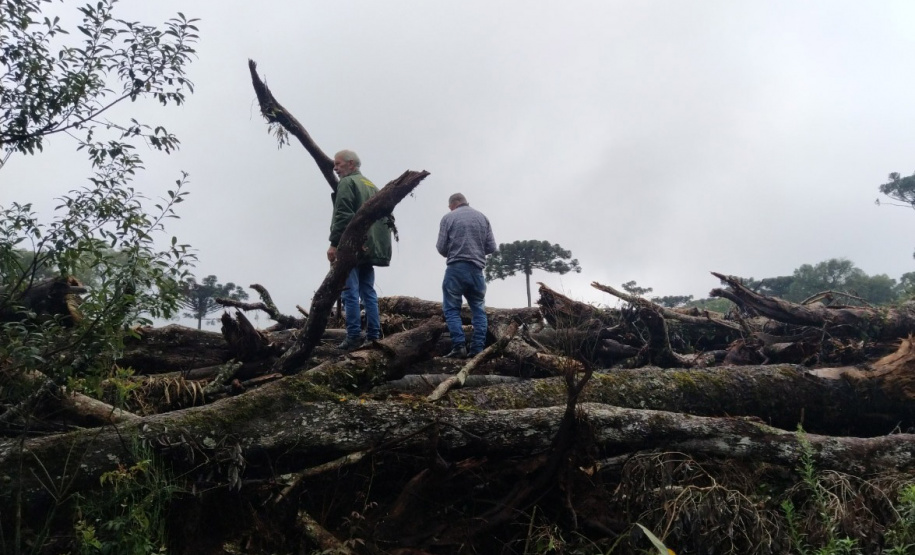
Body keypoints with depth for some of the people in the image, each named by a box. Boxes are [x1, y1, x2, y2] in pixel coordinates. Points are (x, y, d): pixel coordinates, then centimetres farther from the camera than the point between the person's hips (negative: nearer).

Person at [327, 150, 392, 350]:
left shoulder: (347, 183, -4)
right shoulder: (373, 187, 22)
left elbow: (342, 216, -15)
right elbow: (384, 219, 19)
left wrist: (334, 243, -15)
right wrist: (379, 245, 18)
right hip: (369, 249, 8)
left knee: (350, 293, -8)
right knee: (368, 292, 9)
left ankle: (354, 337, -11)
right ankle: (373, 336, 8)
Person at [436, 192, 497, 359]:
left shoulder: (448, 218, 1)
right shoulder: (482, 217, 11)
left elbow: (441, 248, -1)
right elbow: (491, 247, 8)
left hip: (456, 268, -3)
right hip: (477, 269, 3)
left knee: (451, 309, 3)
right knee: (478, 310, 10)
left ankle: (459, 346, -9)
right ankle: (478, 349, 3)